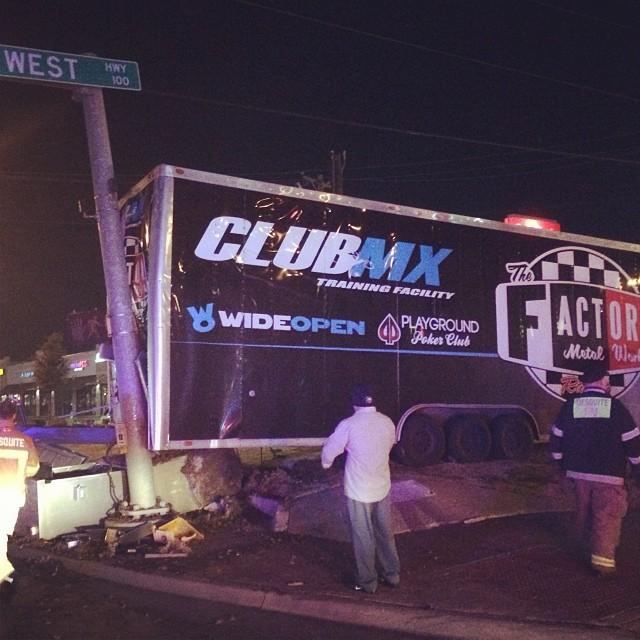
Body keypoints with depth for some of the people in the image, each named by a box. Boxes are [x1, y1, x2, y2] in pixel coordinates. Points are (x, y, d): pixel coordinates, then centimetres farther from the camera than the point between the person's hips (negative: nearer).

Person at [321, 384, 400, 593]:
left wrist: (326, 462, 15)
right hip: (383, 488, 5)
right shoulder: (387, 422, -3)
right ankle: (392, 575, 30)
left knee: (363, 538, 8)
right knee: (385, 533, 19)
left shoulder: (349, 425, -17)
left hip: (359, 492, -4)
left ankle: (367, 582, 18)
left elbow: (329, 450, -8)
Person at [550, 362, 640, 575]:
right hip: (609, 474, -4)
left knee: (584, 510, 21)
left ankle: (588, 544, 39)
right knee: (608, 516, 1)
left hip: (579, 472, 4)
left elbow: (556, 438, 8)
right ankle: (603, 558, -5)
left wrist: (563, 464, 21)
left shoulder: (571, 405, 1)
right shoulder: (615, 406, -9)